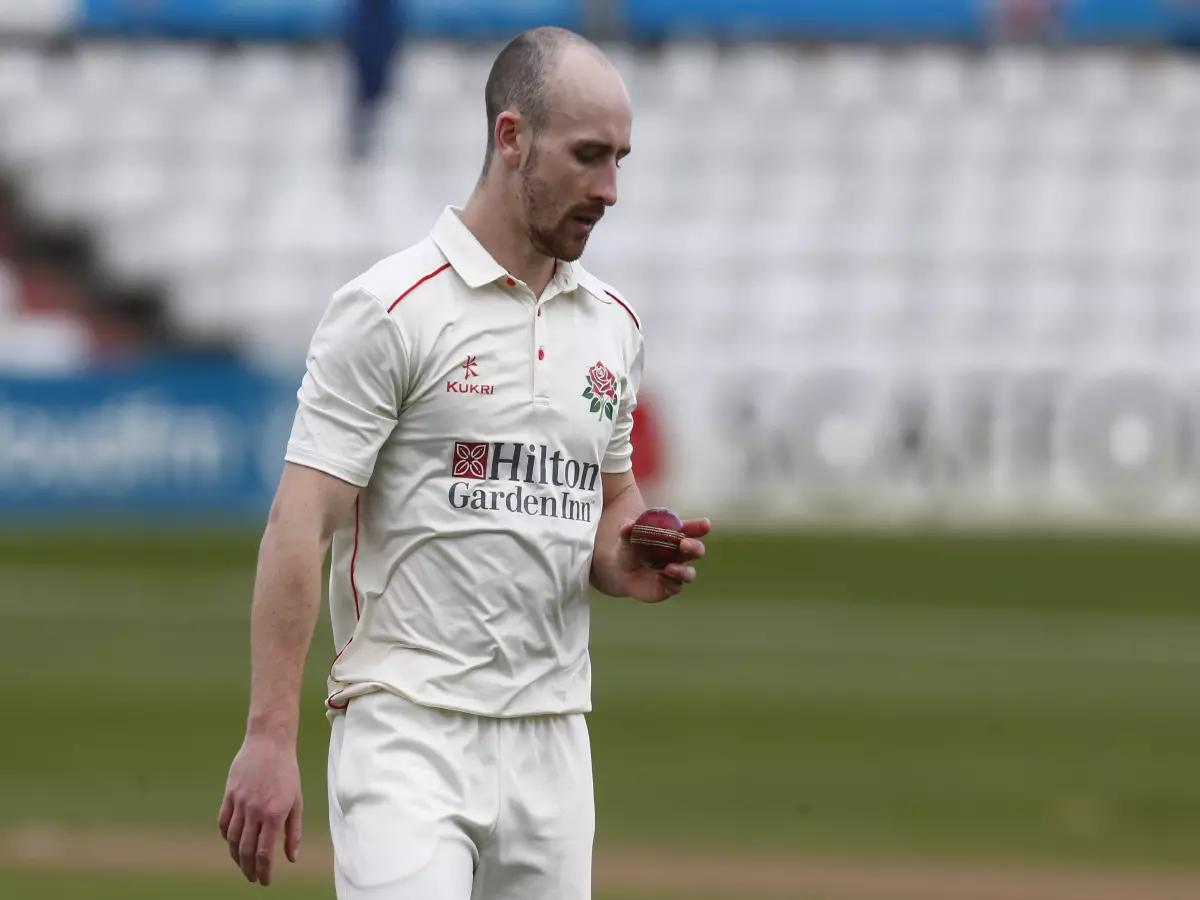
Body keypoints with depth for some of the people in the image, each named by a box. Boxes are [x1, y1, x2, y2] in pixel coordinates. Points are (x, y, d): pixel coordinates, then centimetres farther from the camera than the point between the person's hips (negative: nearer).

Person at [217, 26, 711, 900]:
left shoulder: (613, 325, 13)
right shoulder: (393, 310, -8)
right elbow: (299, 525, -12)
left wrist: (633, 563, 0)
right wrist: (270, 738, -20)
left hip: (552, 749, 7)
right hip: (410, 733, -7)